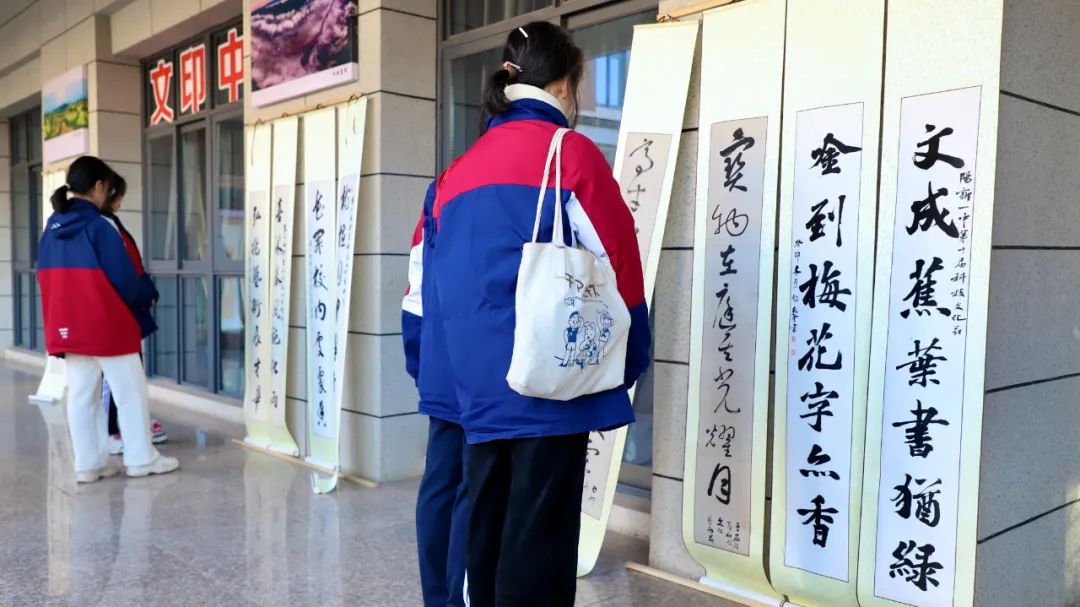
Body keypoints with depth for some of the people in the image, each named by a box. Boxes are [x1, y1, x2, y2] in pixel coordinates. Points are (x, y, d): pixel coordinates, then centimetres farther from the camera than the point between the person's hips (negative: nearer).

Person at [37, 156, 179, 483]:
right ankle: (141, 458, 11)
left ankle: (88, 462, 16)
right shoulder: (99, 226, -14)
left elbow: (46, 278, 13)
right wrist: (149, 296, 5)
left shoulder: (52, 228, 7)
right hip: (108, 326, -7)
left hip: (68, 327, 7)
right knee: (130, 392, 4)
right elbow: (124, 279, -14)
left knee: (80, 394, 11)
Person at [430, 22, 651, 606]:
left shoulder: (458, 171, 13)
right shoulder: (571, 152, -5)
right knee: (538, 542, 1)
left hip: (480, 387, 6)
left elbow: (446, 281, 13)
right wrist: (629, 362, 8)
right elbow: (616, 266, -4)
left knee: (487, 536, 13)